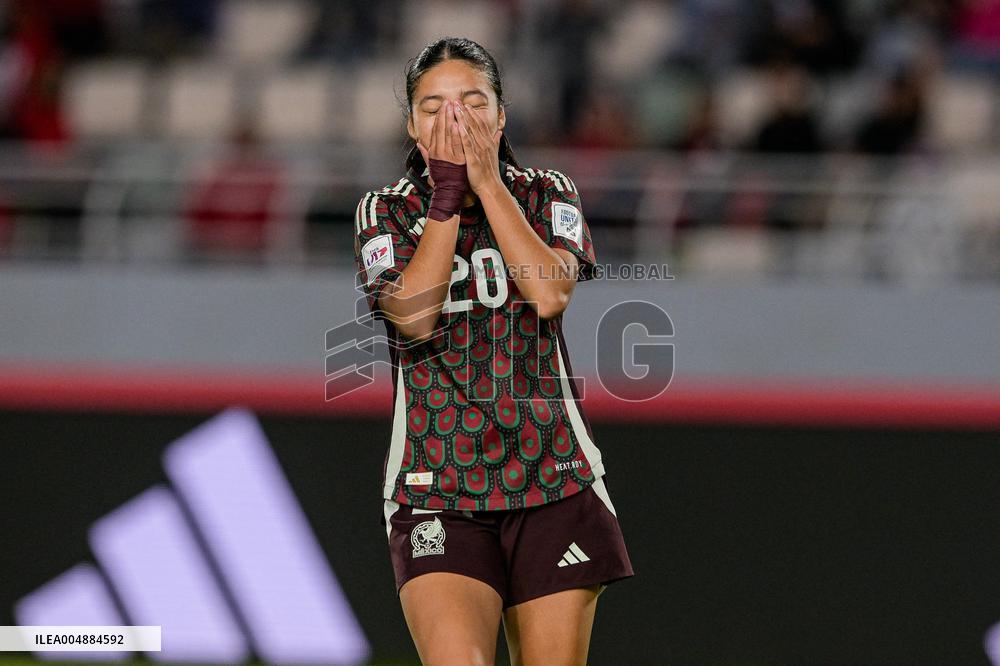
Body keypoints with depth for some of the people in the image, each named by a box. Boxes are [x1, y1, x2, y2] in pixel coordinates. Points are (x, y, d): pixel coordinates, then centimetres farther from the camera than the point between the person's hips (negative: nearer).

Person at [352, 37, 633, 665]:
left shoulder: (546, 195, 8)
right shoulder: (385, 212, 6)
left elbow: (550, 293, -12)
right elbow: (413, 314, -12)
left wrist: (486, 179, -10)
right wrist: (447, 192, -11)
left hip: (554, 478, 2)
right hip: (437, 489, -2)